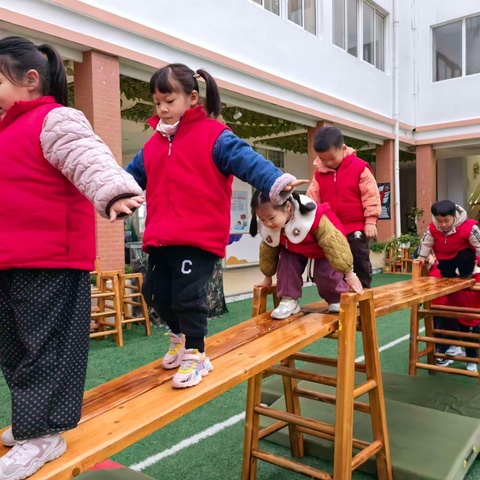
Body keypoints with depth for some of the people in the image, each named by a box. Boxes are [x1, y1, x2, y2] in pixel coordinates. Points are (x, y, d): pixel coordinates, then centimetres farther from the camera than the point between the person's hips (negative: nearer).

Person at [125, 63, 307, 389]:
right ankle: (181, 336, 41)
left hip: (198, 237, -7)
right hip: (160, 238, 7)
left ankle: (195, 355, 15)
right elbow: (130, 177, 26)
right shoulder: (154, 144, 15)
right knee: (157, 294, 14)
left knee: (188, 297, -6)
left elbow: (246, 159, -20)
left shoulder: (213, 135, -5)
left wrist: (277, 182, -38)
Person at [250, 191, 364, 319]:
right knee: (287, 263, -20)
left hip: (326, 247, -4)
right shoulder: (266, 228, -27)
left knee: (326, 275, -18)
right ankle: (289, 300, -8)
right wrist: (268, 277, 5)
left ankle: (338, 301, 10)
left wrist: (349, 274, -31)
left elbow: (334, 244, -37)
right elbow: (268, 251, -7)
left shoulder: (313, 219, -44)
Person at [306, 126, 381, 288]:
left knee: (361, 264, 6)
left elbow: (371, 196, -8)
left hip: (357, 228, -4)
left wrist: (370, 221, -9)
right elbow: (313, 199, 3)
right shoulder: (319, 173, 2)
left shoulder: (359, 168, -9)